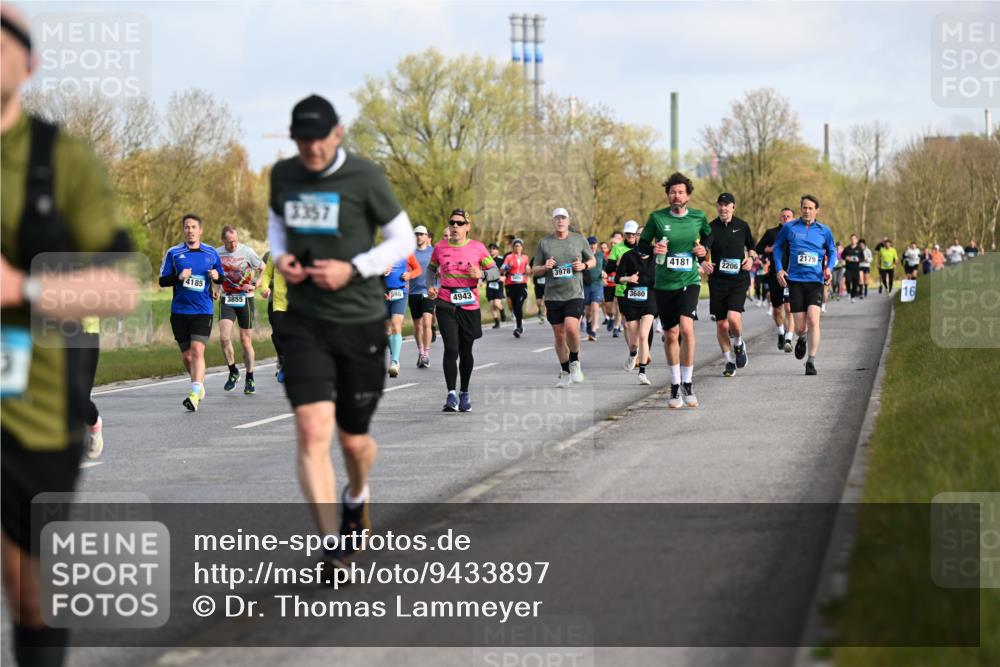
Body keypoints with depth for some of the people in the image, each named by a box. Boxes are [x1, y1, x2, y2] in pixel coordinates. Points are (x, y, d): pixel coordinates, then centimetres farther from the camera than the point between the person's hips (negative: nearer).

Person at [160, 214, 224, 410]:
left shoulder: (211, 253, 7)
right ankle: (200, 387, 31)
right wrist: (179, 277, -15)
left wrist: (217, 276, -6)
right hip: (179, 311, 2)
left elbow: (221, 278, 17)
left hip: (203, 311, -2)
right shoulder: (173, 253, 4)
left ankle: (195, 394, -23)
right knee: (186, 355, 8)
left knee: (197, 350, -17)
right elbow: (162, 280, 4)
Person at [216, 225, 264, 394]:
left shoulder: (247, 251, -6)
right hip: (226, 299, 1)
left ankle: (250, 379, 16)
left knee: (246, 341, 2)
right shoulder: (216, 253, 0)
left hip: (245, 299, -1)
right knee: (224, 337, -16)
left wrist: (256, 284, -5)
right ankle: (233, 372, 2)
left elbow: (262, 267, 6)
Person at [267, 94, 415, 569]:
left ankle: (357, 496, 46)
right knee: (313, 431, -16)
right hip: (304, 321, 2)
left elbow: (402, 240, -1)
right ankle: (333, 546, -14)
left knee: (353, 439, 11)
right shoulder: (284, 175, 4)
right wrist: (280, 256, 2)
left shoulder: (364, 177, -8)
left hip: (360, 321, -2)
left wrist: (353, 269, -15)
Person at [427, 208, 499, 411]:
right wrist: (431, 286, 2)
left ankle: (464, 393, 26)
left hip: (470, 306, 1)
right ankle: (451, 394, -13)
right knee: (451, 349, -14)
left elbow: (495, 271, 4)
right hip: (445, 305, -1)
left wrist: (481, 274, -16)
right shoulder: (440, 247, 3)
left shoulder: (477, 248, 0)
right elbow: (431, 268, 19)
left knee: (465, 352, 10)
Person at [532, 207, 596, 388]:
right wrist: (544, 267, -12)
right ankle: (565, 373, 20)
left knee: (571, 328, -21)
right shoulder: (544, 243, 5)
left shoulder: (579, 240, 5)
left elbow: (593, 260, 16)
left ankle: (575, 362, 4)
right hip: (553, 296, 2)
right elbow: (535, 269, 10)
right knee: (559, 335, 5)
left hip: (575, 294, -2)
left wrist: (584, 265, -6)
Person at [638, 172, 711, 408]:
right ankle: (675, 386, 21)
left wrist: (703, 249, 0)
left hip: (689, 281, -1)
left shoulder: (698, 217, 0)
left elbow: (707, 235, 21)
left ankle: (687, 383, -8)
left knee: (686, 328, -20)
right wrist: (653, 249, -15)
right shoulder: (657, 218, -3)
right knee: (670, 335, 6)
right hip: (664, 283, 1)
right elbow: (642, 243, 7)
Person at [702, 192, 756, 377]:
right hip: (717, 281, 1)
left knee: (733, 318, -21)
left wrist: (751, 258, -2)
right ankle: (730, 361, 19)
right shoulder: (710, 228, 2)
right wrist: (703, 263, -13)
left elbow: (751, 247, 18)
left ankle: (738, 345, 10)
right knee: (721, 324, 2)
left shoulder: (742, 226, 4)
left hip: (739, 279, -1)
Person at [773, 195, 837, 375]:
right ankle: (801, 339, 37)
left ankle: (811, 361, -10)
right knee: (800, 327, -2)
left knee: (813, 320, -18)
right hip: (795, 280, 0)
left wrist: (829, 267, 1)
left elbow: (832, 251, 19)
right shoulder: (789, 228, 4)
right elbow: (778, 247, 17)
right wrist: (779, 268, 4)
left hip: (816, 280, 0)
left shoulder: (824, 231, 6)